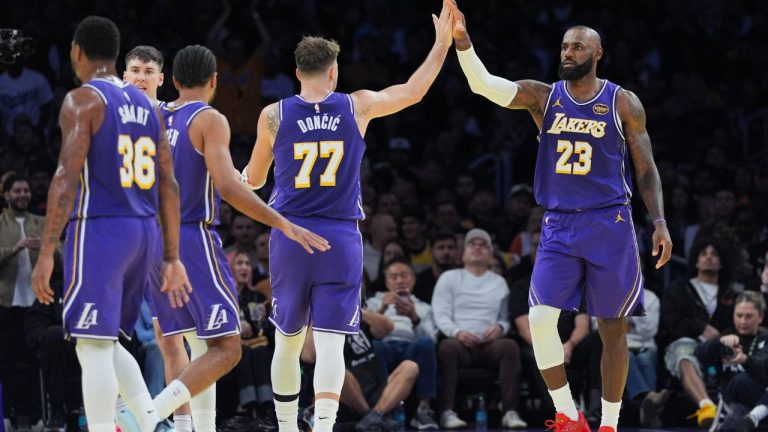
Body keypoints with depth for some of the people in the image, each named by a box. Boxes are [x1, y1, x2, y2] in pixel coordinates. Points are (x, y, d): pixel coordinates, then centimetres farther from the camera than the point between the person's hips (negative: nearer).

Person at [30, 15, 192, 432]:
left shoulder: (82, 101, -7)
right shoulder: (145, 105, 15)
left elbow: (66, 178, -16)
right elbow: (168, 186, 14)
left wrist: (46, 253, -17)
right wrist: (172, 258, 17)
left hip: (98, 230, -7)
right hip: (143, 232, 7)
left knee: (93, 347, -6)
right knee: (105, 344, 18)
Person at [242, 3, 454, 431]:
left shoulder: (274, 116, -1)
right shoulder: (357, 107, -1)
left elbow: (254, 179, 12)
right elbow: (413, 91, 11)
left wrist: (244, 173, 36)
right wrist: (443, 42, 22)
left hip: (290, 237, 1)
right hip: (341, 239, -1)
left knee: (288, 341, 15)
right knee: (330, 343, -5)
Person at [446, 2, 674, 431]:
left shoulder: (623, 103, -1)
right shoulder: (543, 97, 4)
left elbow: (647, 169, 3)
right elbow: (484, 85, -10)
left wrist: (660, 222, -8)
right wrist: (462, 41, -25)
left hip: (609, 224, -2)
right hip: (559, 226, 2)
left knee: (613, 328, 4)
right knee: (541, 319, -13)